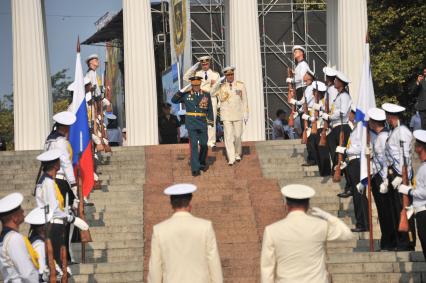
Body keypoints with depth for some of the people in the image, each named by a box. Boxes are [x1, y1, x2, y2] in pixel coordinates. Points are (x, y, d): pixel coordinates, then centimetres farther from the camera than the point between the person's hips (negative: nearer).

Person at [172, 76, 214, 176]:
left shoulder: (206, 95, 5)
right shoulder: (186, 95, 2)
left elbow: (209, 110, 7)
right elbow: (174, 100, 1)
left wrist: (210, 122, 2)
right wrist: (182, 91, -9)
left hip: (202, 123, 2)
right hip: (191, 123, -2)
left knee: (204, 144, 8)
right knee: (194, 145, -8)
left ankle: (202, 163, 32)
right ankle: (195, 168, -9)